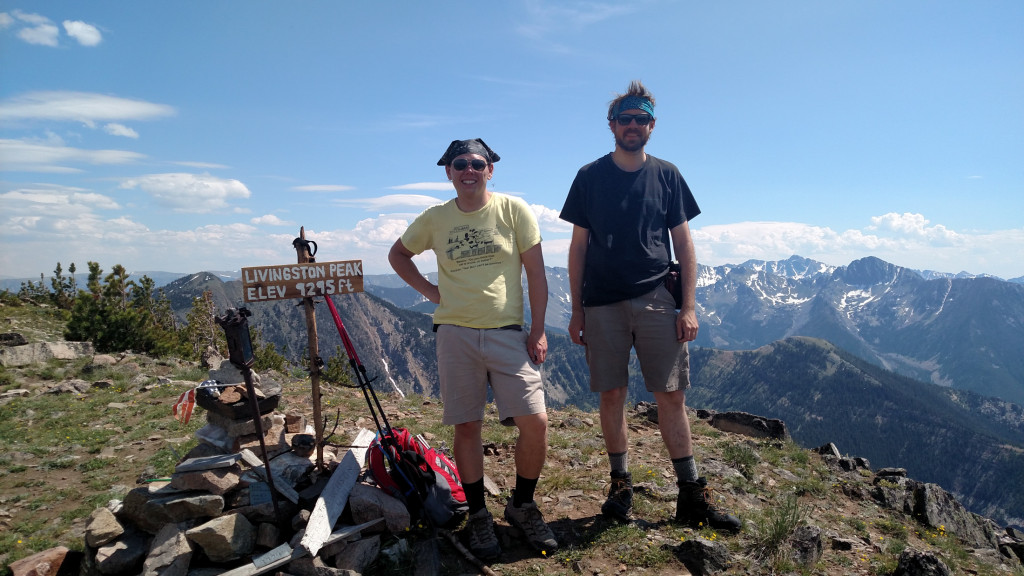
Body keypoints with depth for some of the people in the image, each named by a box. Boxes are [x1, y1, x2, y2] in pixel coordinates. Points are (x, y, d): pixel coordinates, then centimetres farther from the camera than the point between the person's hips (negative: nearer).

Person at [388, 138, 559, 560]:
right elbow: (398, 254, 21)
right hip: (455, 334, 1)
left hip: (508, 332, -1)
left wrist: (538, 330, -5)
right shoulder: (434, 219, 5)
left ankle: (522, 506, 18)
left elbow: (536, 273, 0)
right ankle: (478, 515, 24)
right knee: (467, 427, 5)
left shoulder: (513, 209, 0)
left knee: (535, 422, -7)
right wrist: (428, 290, 7)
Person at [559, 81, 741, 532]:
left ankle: (692, 496, 11)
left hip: (657, 300, 0)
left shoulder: (666, 175, 10)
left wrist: (688, 306, -1)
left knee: (672, 396, 1)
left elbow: (683, 244, 8)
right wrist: (576, 310, 2)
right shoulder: (590, 176, 7)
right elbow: (578, 246, 7)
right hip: (603, 304, 0)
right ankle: (621, 485, 19)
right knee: (611, 394, 5)